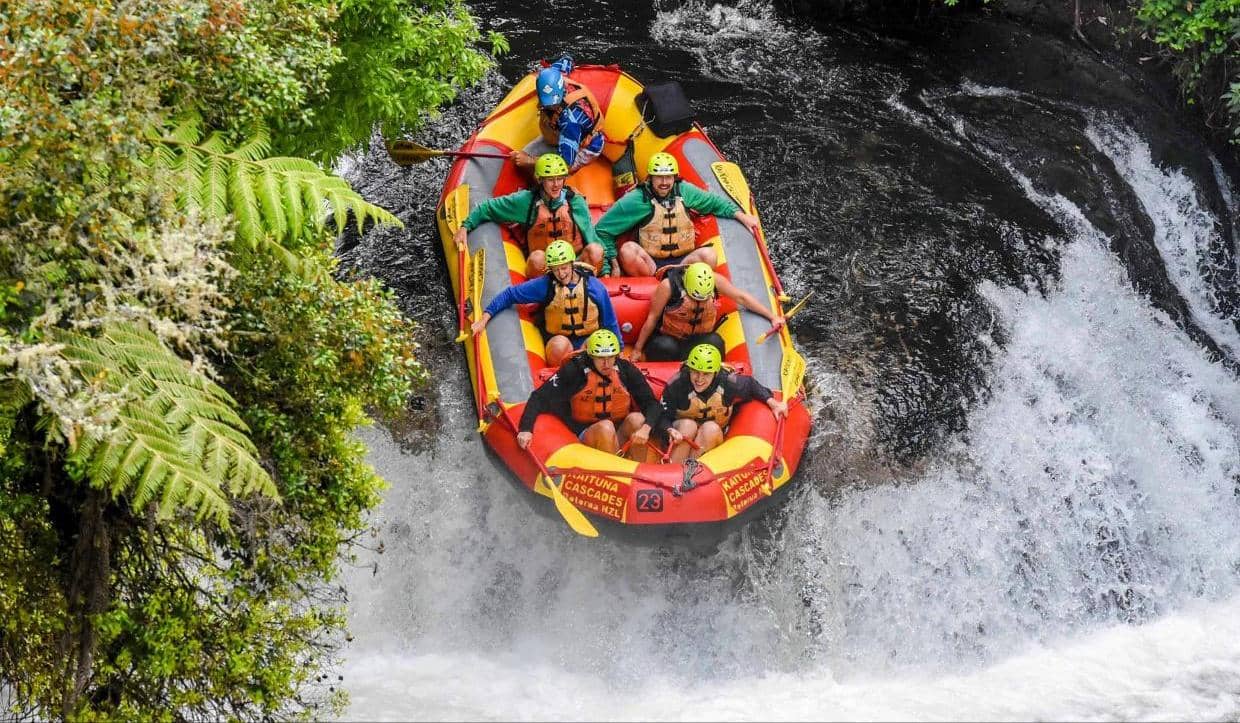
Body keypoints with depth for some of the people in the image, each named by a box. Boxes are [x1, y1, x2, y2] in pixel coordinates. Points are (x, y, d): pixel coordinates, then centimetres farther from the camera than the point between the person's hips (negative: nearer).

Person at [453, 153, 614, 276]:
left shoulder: (576, 202, 2)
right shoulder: (526, 200, 0)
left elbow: (592, 237, 2)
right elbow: (487, 208, 10)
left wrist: (606, 269, -7)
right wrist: (465, 226, -2)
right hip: (543, 270, -1)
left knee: (595, 250, -30)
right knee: (537, 257, -36)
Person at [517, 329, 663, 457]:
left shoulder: (626, 370, -4)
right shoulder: (574, 371, -10)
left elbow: (652, 403, -6)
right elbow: (540, 398, -11)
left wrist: (646, 428, -27)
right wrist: (526, 429, -24)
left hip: (622, 432, 2)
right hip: (587, 435, -2)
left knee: (637, 418, -27)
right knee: (606, 427, -33)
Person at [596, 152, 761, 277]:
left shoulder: (684, 191, 7)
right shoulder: (637, 199, -6)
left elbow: (714, 201, 24)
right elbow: (603, 229, -3)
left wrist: (741, 215, 13)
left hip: (682, 262, 2)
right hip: (649, 263, -2)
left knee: (708, 255, -28)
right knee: (628, 249, -34)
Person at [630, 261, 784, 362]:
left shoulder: (714, 280, -10)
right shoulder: (668, 285, -20)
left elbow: (742, 298, 1)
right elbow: (652, 318, -9)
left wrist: (772, 317, 2)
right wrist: (637, 349, -2)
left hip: (699, 338, 3)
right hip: (667, 338, -3)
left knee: (716, 342, -31)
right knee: (667, 348, -38)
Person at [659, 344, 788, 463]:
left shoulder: (727, 383, -20)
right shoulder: (676, 385, -24)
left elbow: (751, 385, 2)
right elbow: (663, 417, -19)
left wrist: (772, 402, -7)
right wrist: (670, 431, -40)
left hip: (713, 438, 1)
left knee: (711, 428, -32)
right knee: (688, 424, -34)